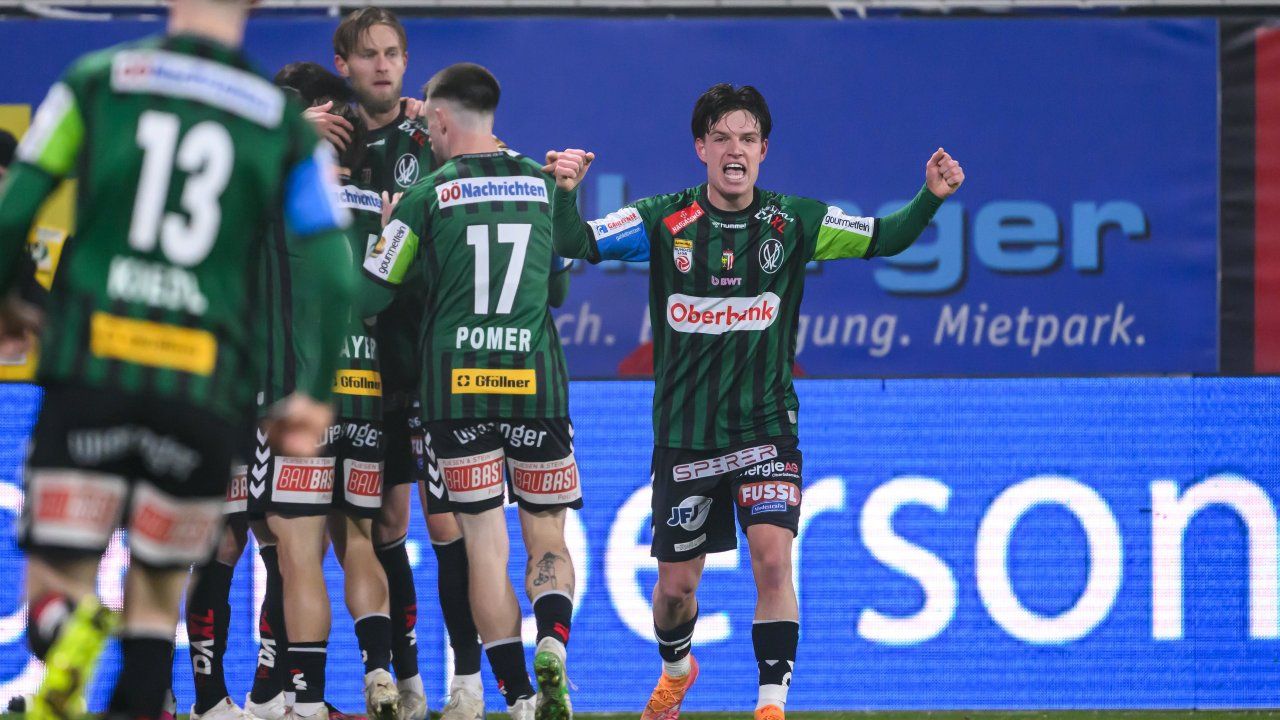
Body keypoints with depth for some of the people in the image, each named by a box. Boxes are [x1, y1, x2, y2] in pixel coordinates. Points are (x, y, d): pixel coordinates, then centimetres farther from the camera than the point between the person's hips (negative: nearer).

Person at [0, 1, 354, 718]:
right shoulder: (287, 124, 7)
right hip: (204, 390, 1)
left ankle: (69, 630, -34)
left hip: (89, 369, -1)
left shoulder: (96, 80, 5)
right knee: (158, 598, 16)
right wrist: (316, 396, 13)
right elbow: (335, 275, 2)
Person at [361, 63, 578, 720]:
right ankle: (552, 647, -20)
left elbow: (367, 297, 1)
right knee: (547, 535, 9)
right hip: (536, 378, 2)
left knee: (484, 543, 2)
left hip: (457, 385, -2)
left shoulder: (428, 195, -3)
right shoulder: (543, 183, 7)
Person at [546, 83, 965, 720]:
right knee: (676, 584, 11)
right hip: (685, 434, 0)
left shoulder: (794, 223, -3)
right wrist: (564, 191, -32)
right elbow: (574, 243, -12)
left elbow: (884, 238, 5)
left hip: (766, 428, 0)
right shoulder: (664, 221, -6)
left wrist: (931, 196, -12)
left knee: (772, 558, -21)